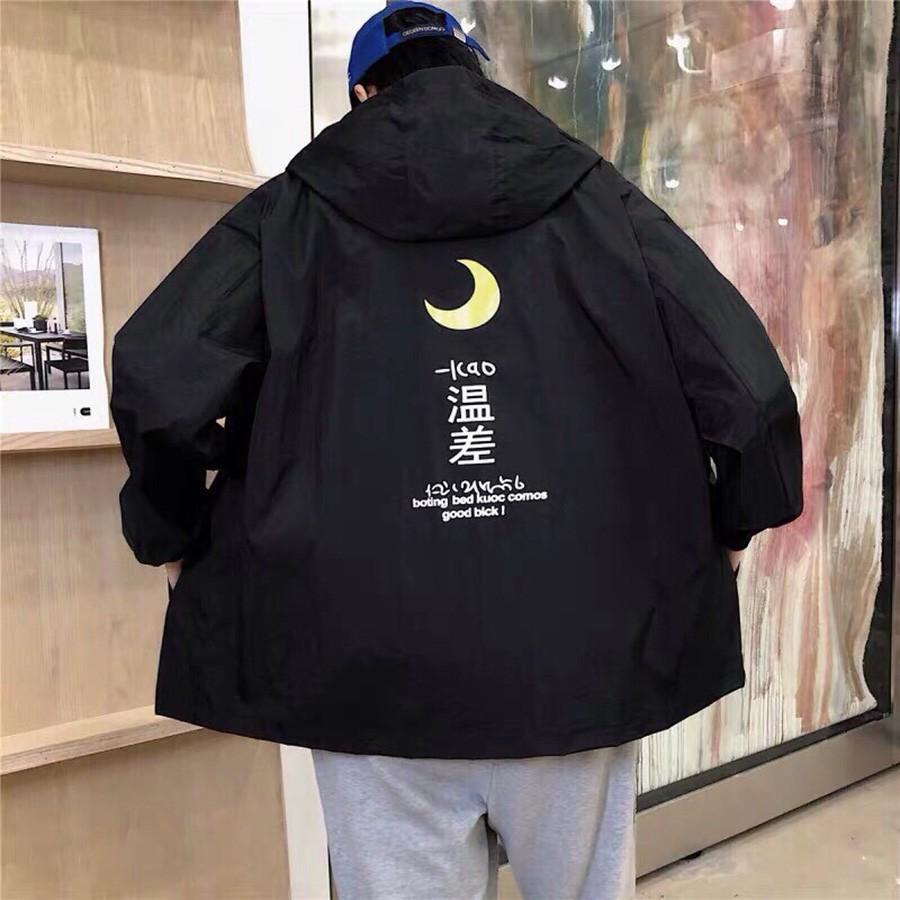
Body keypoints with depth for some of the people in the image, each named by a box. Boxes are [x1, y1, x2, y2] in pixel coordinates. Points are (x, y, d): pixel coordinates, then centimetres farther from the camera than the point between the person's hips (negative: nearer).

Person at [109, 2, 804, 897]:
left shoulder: (297, 209, 3)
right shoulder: (596, 199, 6)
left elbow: (158, 374, -9)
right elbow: (748, 383, -2)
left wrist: (173, 538, 8)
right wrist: (725, 529, 15)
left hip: (374, 662, -1)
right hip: (577, 654, 2)